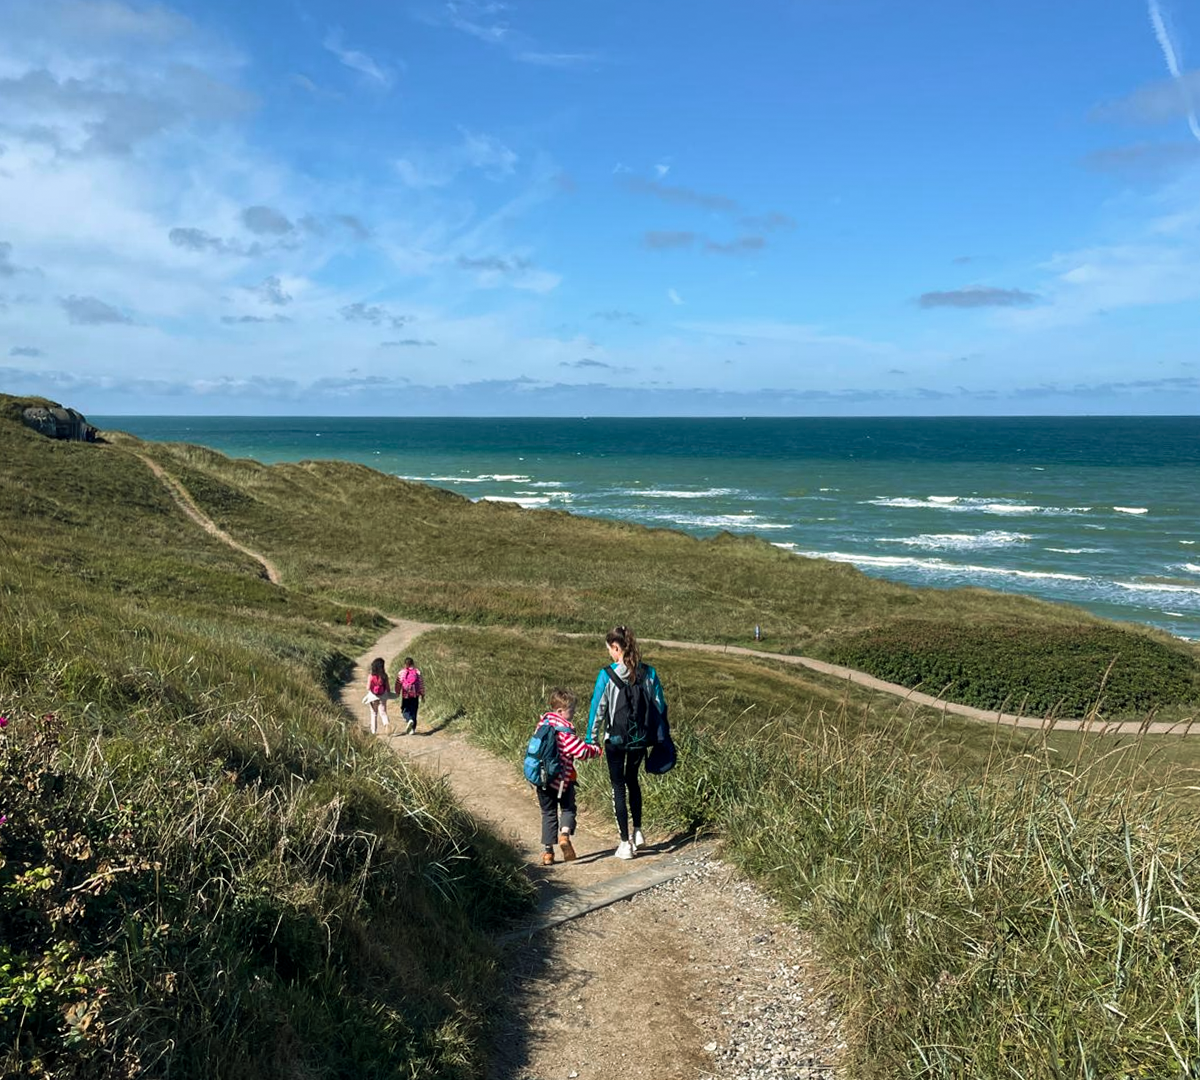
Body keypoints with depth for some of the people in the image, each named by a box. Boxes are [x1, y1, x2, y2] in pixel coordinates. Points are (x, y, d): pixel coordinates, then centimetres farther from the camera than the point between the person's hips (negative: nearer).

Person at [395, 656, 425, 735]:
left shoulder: (401, 673, -3)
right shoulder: (417, 672, -1)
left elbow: (398, 685, 3)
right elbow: (421, 684, 2)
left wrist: (397, 693, 20)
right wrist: (422, 695, 9)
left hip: (405, 695, -2)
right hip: (415, 695, 2)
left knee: (406, 710, 7)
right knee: (414, 711, 10)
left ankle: (410, 720, -24)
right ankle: (412, 728, 10)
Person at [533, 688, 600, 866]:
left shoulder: (543, 723, 4)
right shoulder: (565, 730, -16)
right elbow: (581, 751, -19)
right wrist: (596, 749, 0)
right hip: (562, 778, -5)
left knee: (548, 813, 15)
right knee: (568, 809, 14)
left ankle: (547, 852, 12)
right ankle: (565, 833, -14)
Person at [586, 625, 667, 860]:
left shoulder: (607, 675, -16)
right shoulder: (649, 673, -5)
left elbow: (598, 708, -11)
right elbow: (659, 706, 0)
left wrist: (591, 738, -1)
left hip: (615, 739, -4)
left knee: (619, 788, 10)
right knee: (632, 781, 26)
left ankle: (625, 843, 13)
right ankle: (637, 832, 25)